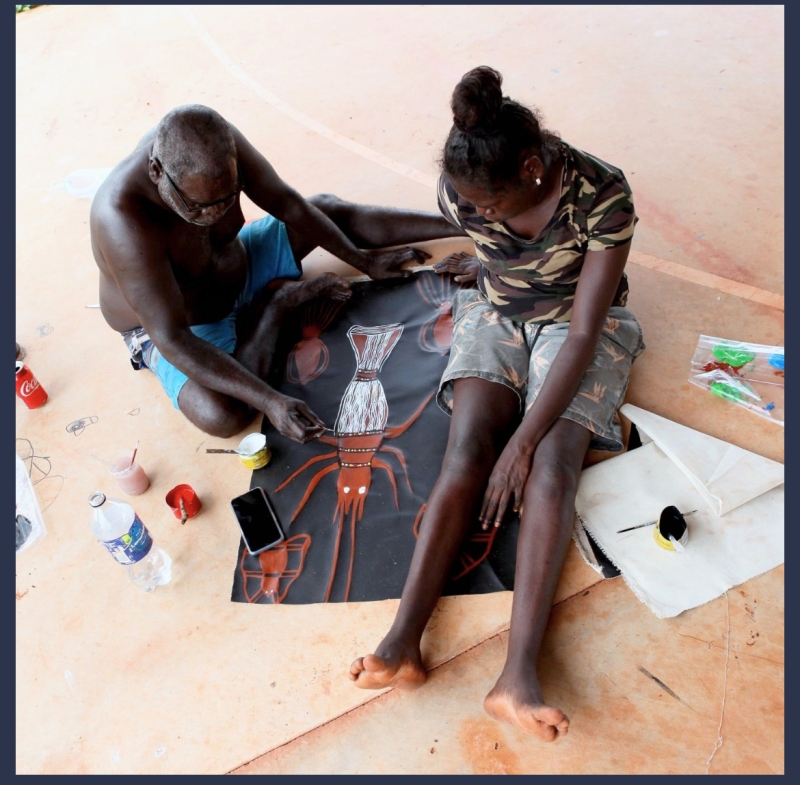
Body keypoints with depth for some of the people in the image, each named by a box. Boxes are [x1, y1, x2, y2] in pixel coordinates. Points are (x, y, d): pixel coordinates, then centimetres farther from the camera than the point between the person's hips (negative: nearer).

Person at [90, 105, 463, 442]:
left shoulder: (218, 141, -24)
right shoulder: (125, 221, -40)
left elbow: (286, 203, -10)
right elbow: (172, 340, -40)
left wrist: (360, 258, -3)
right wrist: (269, 401, -46)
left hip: (240, 265, 6)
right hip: (181, 326, -5)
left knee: (330, 210, 6)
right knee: (222, 415, -32)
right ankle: (273, 306, -10)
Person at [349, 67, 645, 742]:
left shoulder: (602, 195, -27)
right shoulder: (461, 190, -17)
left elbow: (585, 332, -29)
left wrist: (525, 438, -31)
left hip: (579, 326, -2)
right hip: (496, 314, 3)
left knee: (551, 464, -25)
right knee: (468, 450, -21)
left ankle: (519, 674, -30)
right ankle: (402, 645, -27)